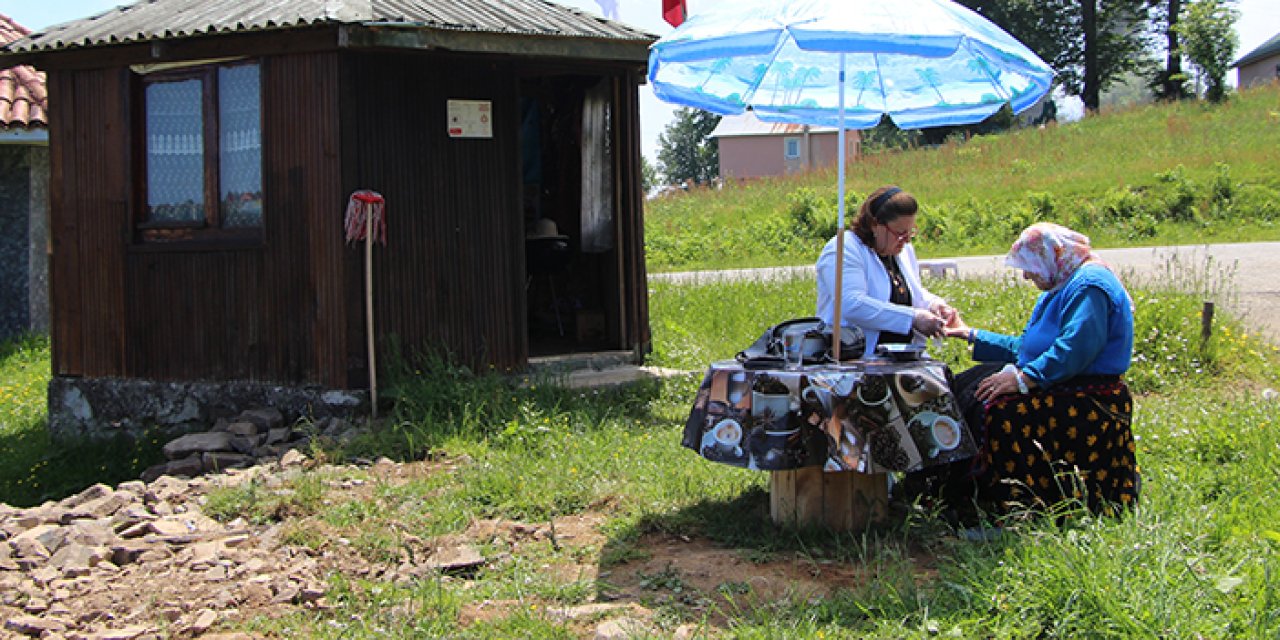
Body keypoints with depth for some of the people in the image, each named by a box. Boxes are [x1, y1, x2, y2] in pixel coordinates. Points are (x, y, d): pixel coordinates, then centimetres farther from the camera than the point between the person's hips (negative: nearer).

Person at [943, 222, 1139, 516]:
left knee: (1000, 411, -31)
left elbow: (1075, 349, -27)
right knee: (965, 388, 1)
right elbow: (1025, 348, 26)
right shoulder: (1060, 288, 21)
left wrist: (1025, 377, -31)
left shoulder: (1089, 285, -12)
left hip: (1091, 405, -11)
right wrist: (972, 335, 25)